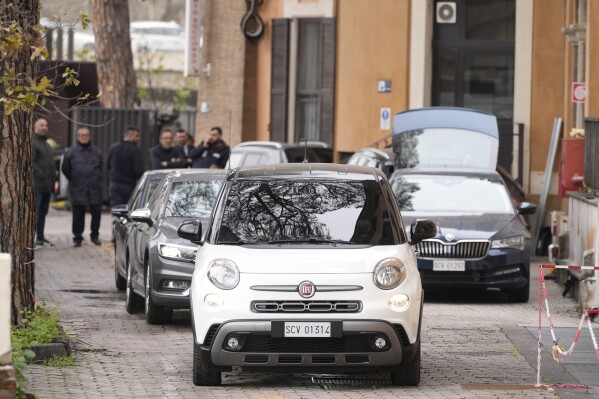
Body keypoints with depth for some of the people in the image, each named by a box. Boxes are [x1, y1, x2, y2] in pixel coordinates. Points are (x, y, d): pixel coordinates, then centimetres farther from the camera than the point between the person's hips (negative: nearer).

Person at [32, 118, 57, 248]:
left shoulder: (46, 145, 23)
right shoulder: (32, 143, -8)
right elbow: (31, 163, -18)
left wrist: (53, 179, 15)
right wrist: (41, 176, -22)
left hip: (46, 185, 9)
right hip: (36, 184, -9)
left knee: (43, 212, 12)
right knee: (35, 211, -13)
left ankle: (40, 238, 18)